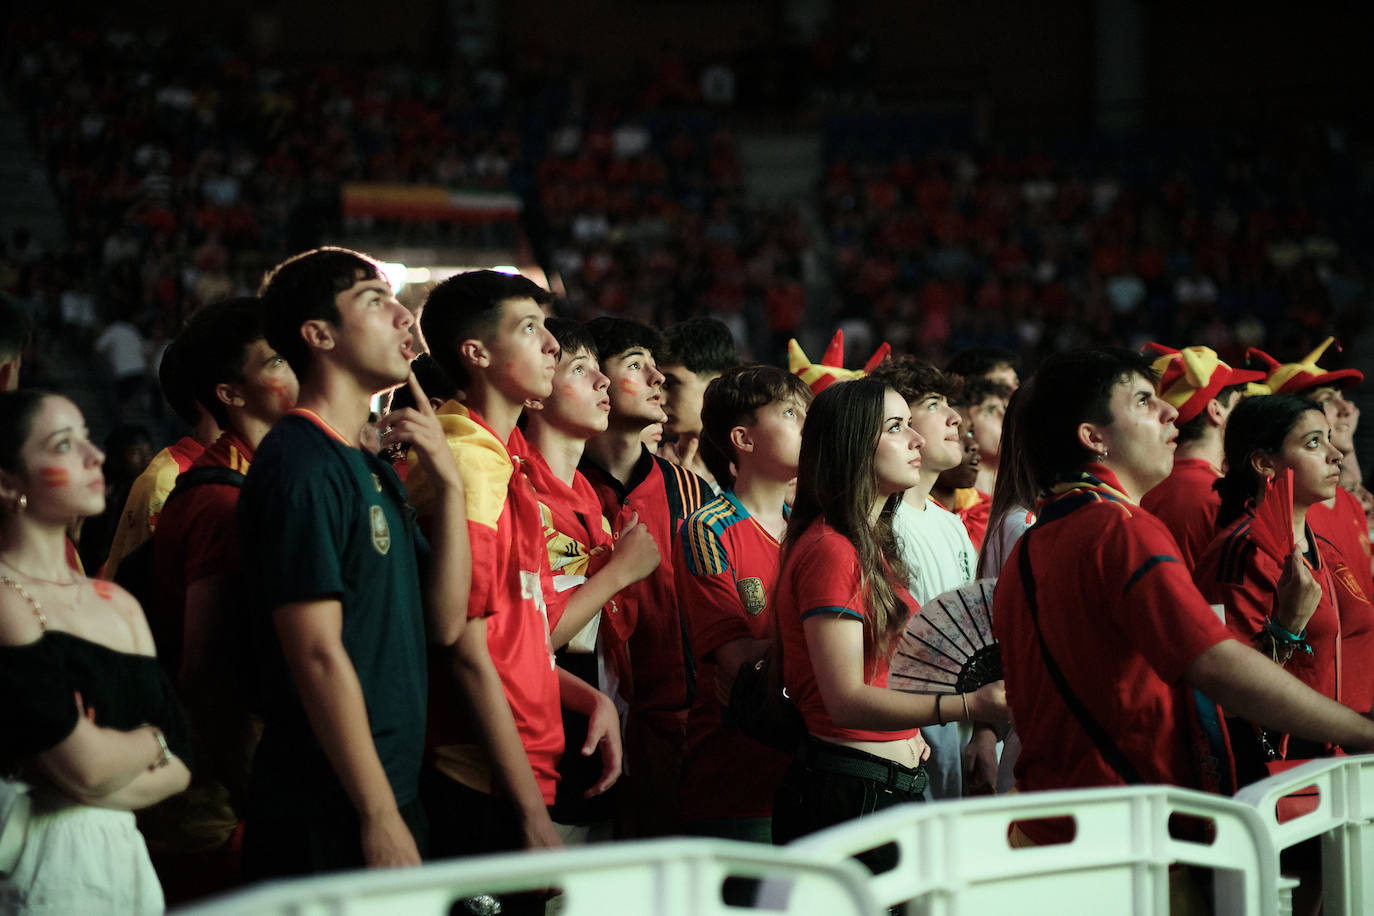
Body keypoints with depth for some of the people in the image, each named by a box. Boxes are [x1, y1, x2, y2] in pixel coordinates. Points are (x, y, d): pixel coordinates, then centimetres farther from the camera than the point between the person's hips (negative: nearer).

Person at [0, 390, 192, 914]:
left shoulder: (117, 605, 13)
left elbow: (178, 766, 8)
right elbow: (87, 767, -18)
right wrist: (149, 740, 2)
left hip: (123, 858, 7)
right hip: (42, 866, -7)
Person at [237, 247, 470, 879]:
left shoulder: (370, 467, 16)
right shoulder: (301, 466, -13)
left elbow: (445, 623, 10)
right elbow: (318, 654, -19)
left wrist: (449, 483, 0)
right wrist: (379, 816, -20)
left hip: (389, 796, 9)